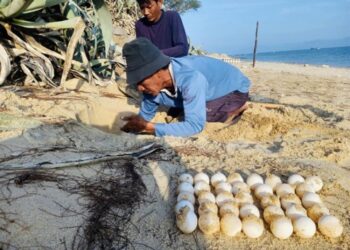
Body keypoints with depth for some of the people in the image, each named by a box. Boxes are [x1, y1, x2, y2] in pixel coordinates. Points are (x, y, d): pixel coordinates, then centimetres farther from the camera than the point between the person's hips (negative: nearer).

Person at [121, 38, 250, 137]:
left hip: (235, 88, -7)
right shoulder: (154, 83, -19)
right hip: (213, 90, 7)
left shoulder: (191, 79, -42)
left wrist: (149, 127, -41)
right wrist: (132, 127, -23)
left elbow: (194, 126, -42)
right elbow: (145, 115, -4)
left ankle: (236, 109, -2)